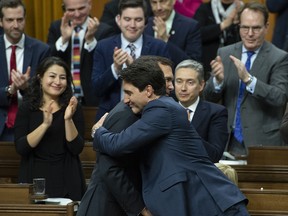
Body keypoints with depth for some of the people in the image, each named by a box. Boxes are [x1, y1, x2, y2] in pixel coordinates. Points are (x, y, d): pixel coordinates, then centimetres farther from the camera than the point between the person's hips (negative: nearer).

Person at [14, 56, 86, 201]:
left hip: (66, 182, 0)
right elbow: (20, 148, -10)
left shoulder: (73, 108, 2)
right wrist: (45, 124, -21)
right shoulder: (27, 108, 1)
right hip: (34, 179, 0)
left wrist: (68, 119, -20)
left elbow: (77, 149, -6)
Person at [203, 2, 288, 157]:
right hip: (228, 142, 3)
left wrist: (248, 79, -29)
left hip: (262, 144, -3)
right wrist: (218, 79, -17)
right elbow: (209, 97, 5)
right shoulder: (225, 53, 7)